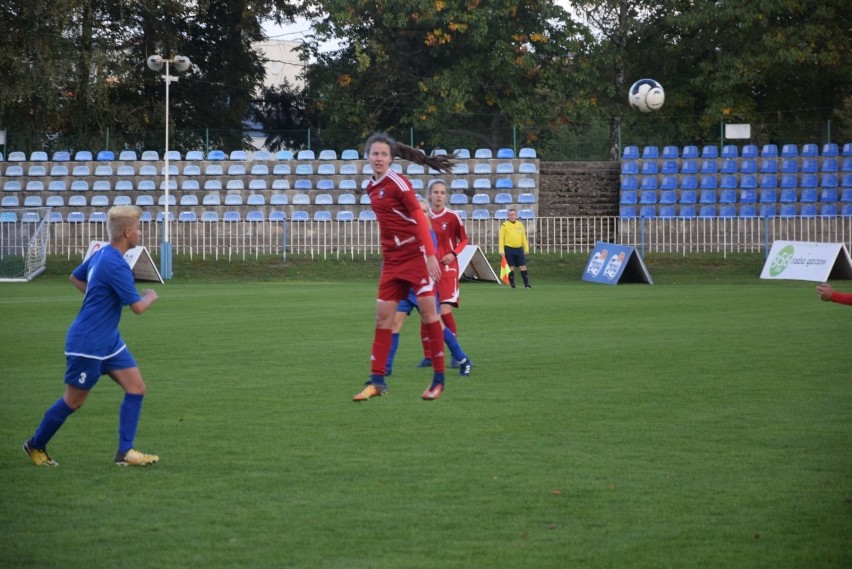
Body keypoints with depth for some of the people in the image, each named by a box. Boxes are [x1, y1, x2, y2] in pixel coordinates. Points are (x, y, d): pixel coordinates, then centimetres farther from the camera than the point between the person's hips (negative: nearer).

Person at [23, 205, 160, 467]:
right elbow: (138, 306, -22)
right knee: (73, 401, 5)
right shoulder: (115, 265, -25)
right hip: (87, 344, -9)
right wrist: (151, 296, -1)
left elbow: (76, 277, 22)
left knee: (136, 388, 0)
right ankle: (36, 445, 25)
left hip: (109, 341, 9)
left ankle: (125, 452, 1)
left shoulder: (101, 254, 4)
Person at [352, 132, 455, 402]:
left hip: (415, 255, -7)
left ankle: (438, 379, 1)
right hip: (392, 259, 7)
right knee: (383, 317, 3)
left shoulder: (398, 182, -11)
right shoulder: (372, 187, 10)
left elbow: (420, 218, -15)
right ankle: (377, 380, 6)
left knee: (428, 312, -5)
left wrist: (430, 254, -21)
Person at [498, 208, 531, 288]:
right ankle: (512, 284, 7)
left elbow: (524, 238, 16)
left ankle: (527, 284, -1)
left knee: (523, 267, -2)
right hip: (509, 249, -3)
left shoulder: (520, 225, 12)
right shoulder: (504, 225, 0)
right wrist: (501, 251, -9)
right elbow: (501, 238, -2)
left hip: (519, 249, 3)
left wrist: (526, 249, 10)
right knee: (511, 268, 0)